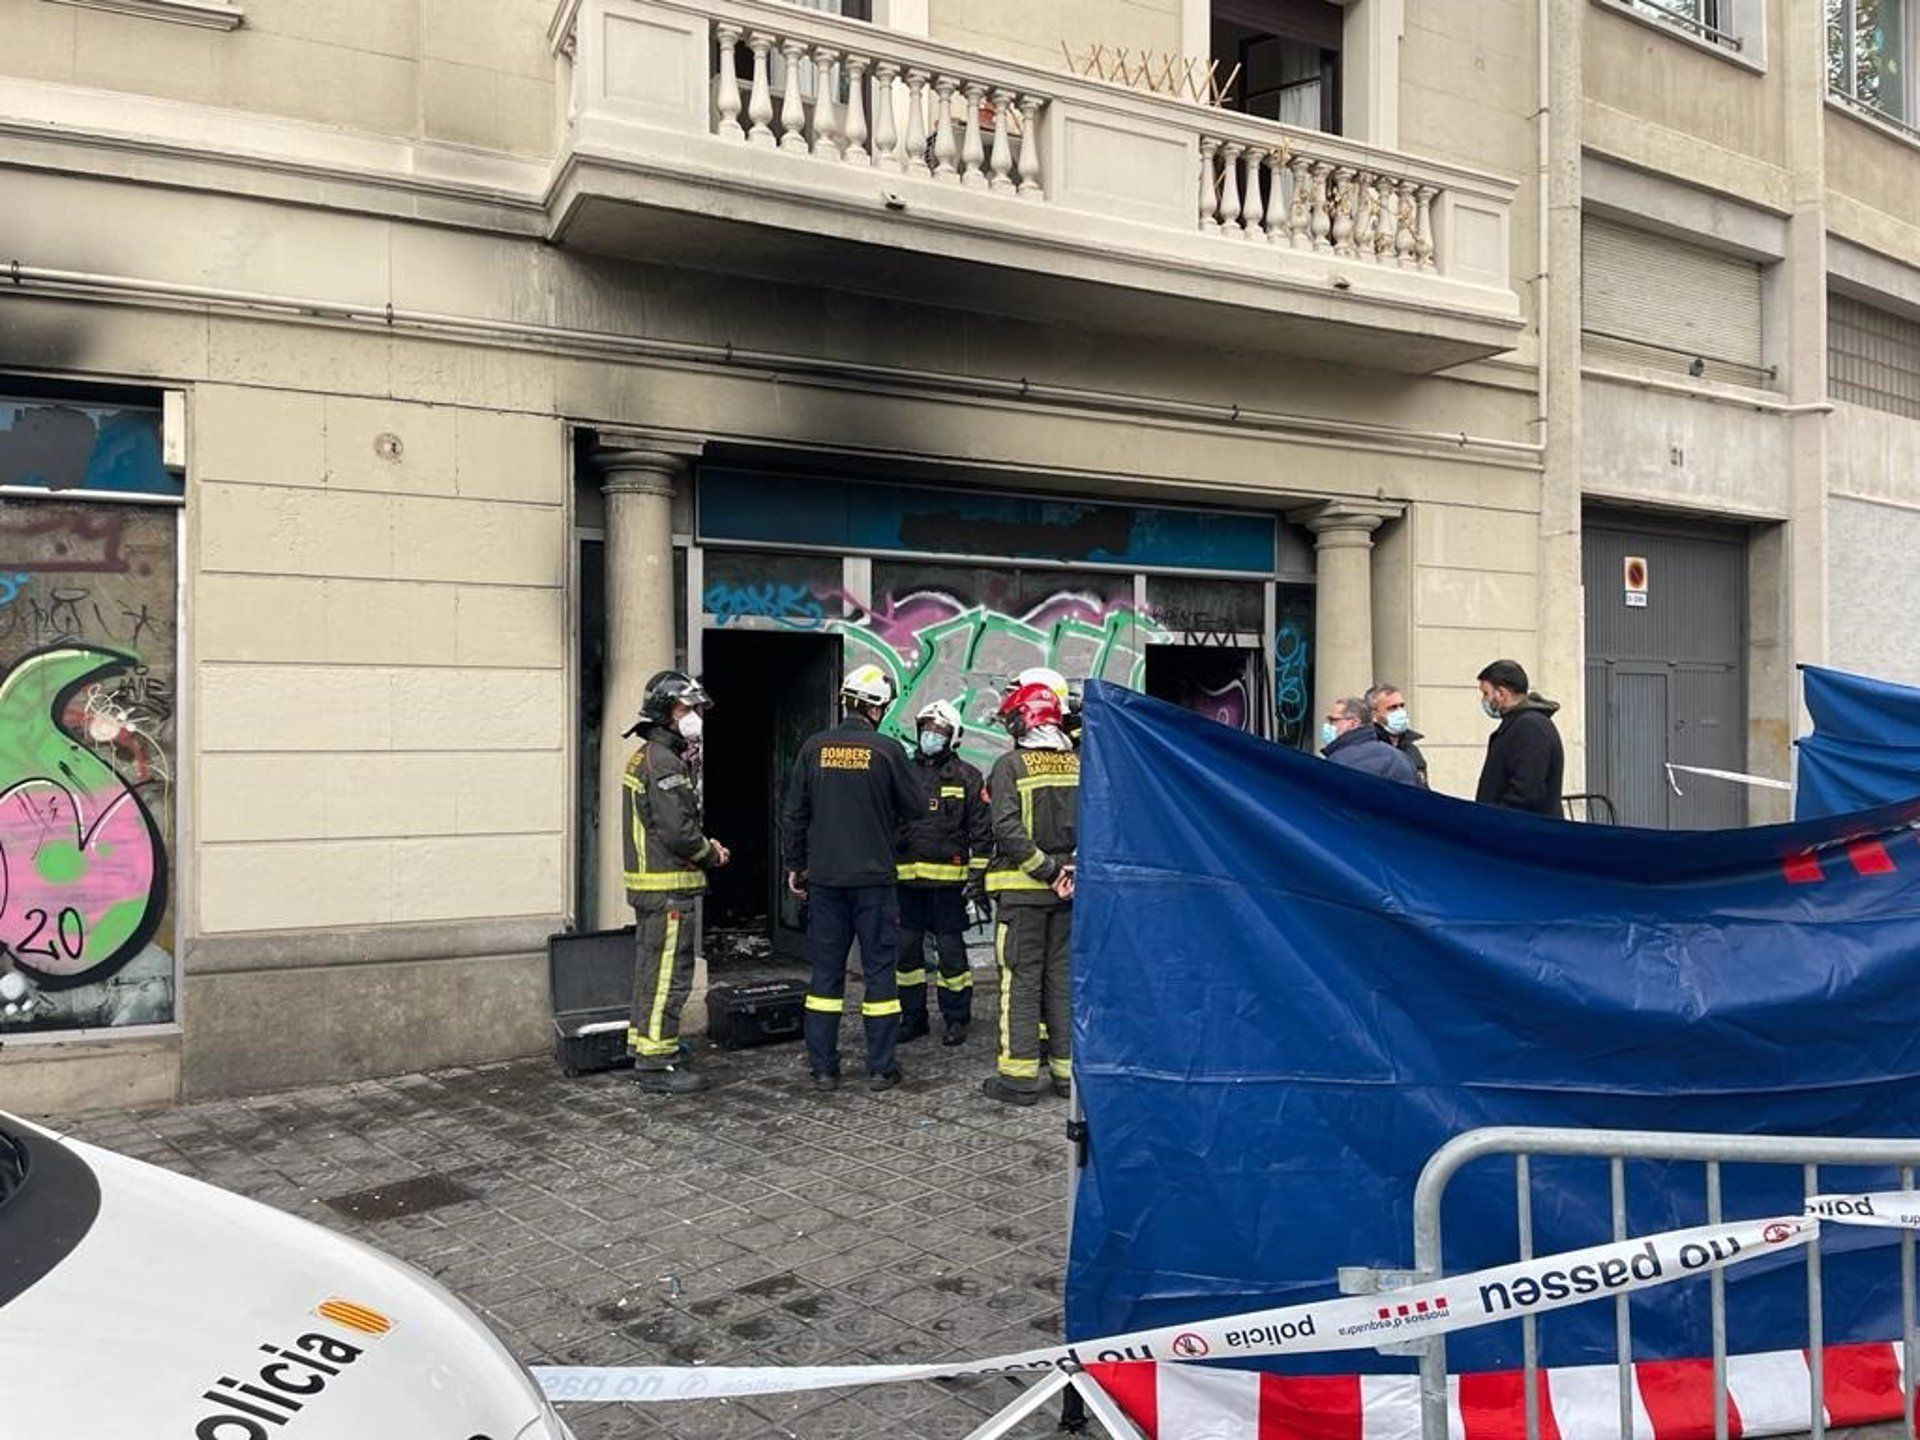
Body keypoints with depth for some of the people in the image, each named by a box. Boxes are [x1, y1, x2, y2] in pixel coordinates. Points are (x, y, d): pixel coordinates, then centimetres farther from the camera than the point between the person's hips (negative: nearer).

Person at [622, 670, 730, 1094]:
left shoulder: (646, 757, 17)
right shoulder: (664, 762, -17)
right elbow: (677, 831, -23)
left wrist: (705, 846, 10)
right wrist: (711, 854, -6)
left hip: (651, 884, 11)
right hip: (668, 887, -11)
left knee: (652, 972, 17)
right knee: (667, 976, -5)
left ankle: (645, 1050, 27)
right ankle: (656, 1064, 0)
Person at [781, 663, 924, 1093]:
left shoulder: (814, 749, 0)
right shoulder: (886, 750, -9)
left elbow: (794, 814, 4)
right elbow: (913, 805, 0)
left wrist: (794, 864, 15)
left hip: (823, 879, 3)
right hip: (874, 878, -3)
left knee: (826, 969, 10)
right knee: (879, 967, 6)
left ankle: (823, 1067, 14)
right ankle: (881, 1068, 10)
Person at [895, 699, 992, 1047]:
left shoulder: (967, 778, 2)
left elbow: (981, 830, 1)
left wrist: (977, 873, -6)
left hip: (948, 879, -4)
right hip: (906, 878, 4)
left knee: (951, 949, 1)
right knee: (906, 949, 7)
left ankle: (956, 1019, 14)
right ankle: (912, 1016, 20)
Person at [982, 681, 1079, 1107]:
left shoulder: (1011, 765, -7)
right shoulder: (1078, 764, 8)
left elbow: (1008, 828, -17)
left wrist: (1046, 870, -12)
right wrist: (1070, 870, -2)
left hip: (1024, 887, -5)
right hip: (1069, 890, 5)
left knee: (1021, 979, 1)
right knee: (1064, 977, 12)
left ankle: (1019, 1075, 2)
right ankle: (1069, 1070, 17)